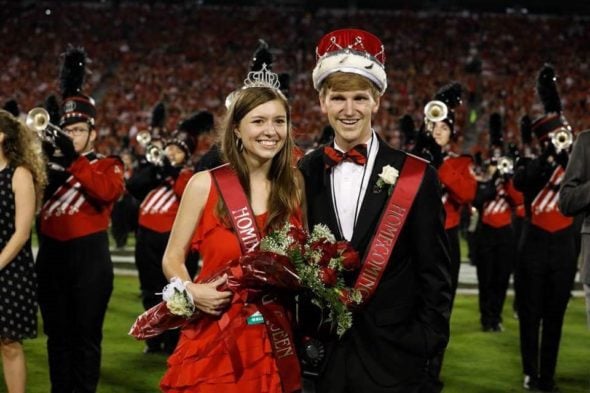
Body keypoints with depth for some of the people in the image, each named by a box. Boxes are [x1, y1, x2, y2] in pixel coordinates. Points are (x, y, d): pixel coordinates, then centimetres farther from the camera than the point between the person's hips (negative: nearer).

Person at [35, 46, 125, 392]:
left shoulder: (108, 165, 2)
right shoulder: (52, 163, 13)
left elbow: (107, 192, -21)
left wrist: (74, 158, -25)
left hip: (90, 260, -4)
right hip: (52, 258, 4)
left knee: (86, 336, 2)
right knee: (57, 335, 11)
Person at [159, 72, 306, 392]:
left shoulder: (296, 187, 3)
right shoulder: (205, 185, -4)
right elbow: (172, 260, 2)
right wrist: (191, 292, -17)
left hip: (274, 341, 2)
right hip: (214, 341, -1)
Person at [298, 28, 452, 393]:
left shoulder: (416, 176, -6)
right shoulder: (305, 174, 2)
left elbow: (435, 273, -3)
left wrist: (426, 344, -8)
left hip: (393, 359, -2)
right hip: (321, 354, 2)